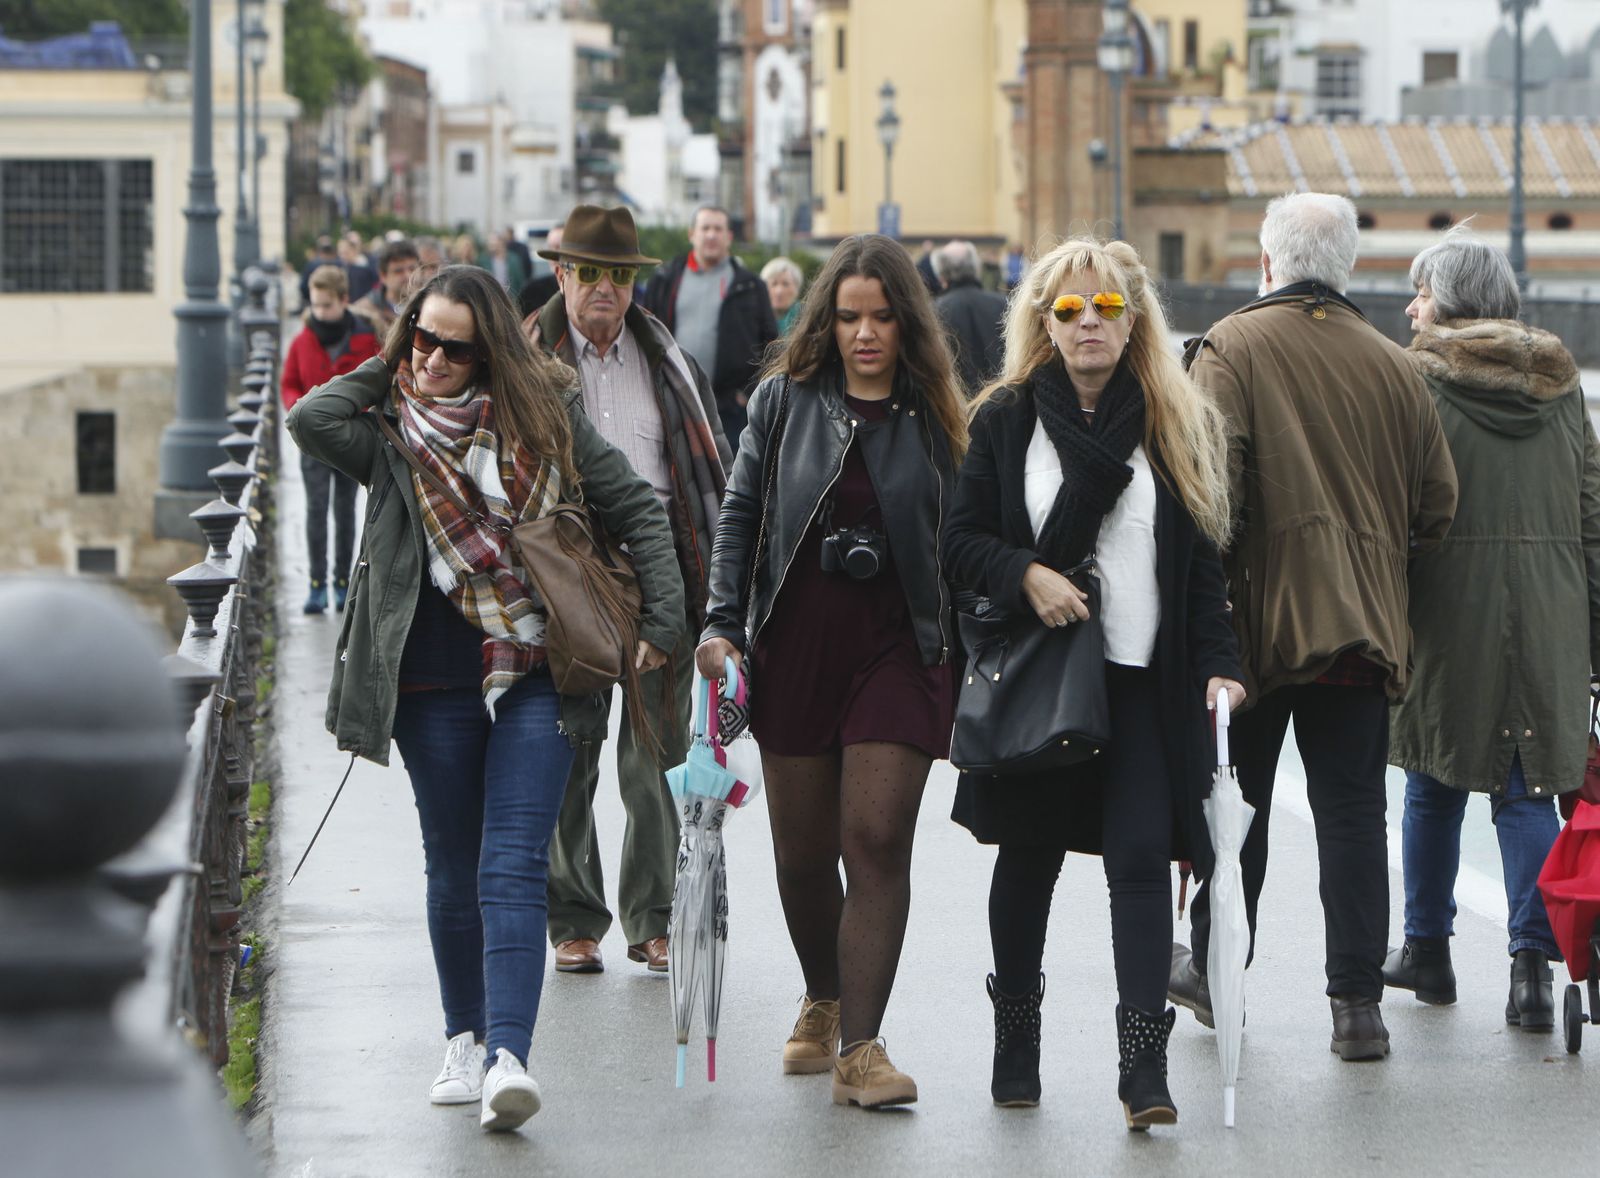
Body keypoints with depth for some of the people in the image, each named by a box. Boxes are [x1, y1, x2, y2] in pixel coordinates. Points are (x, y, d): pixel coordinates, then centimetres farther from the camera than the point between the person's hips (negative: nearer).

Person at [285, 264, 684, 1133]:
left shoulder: (544, 417, 4)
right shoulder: (392, 435, 6)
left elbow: (635, 509, 8)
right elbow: (310, 420, -15)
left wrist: (661, 622, 1)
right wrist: (387, 369, 0)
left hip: (536, 679, -2)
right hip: (433, 686, 2)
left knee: (511, 870, -11)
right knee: (453, 870, 10)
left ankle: (508, 1059, -21)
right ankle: (464, 1039, 27)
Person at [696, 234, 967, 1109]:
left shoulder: (934, 416, 4)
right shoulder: (786, 400, 6)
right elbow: (740, 512, 7)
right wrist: (723, 624, -3)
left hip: (898, 648, -1)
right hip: (795, 643, 2)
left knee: (877, 840, -13)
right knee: (803, 850, 8)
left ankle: (859, 1047, -13)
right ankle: (823, 1000, 34)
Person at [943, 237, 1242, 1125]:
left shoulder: (1177, 425, 7)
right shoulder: (1006, 418, 5)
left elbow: (1202, 565, 6)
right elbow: (961, 538, 4)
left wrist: (1219, 665, -5)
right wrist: (1026, 576, -15)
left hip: (1142, 682, 0)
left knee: (1141, 858, -11)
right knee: (1028, 855, 11)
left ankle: (1145, 1066, -13)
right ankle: (1014, 1038, 29)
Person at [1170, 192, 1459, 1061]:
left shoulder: (1233, 348, -6)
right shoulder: (1392, 366, 4)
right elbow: (1437, 506, 7)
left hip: (1260, 620, -2)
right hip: (1365, 624, 2)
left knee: (1236, 799, 13)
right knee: (1352, 808, 4)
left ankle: (1213, 968, 26)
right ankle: (1357, 1003, 0)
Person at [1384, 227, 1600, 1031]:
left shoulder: (1418, 382, -6)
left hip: (1448, 600, -3)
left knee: (1435, 779, 12)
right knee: (1528, 784, 3)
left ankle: (1426, 948, 23)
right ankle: (1533, 961, -7)